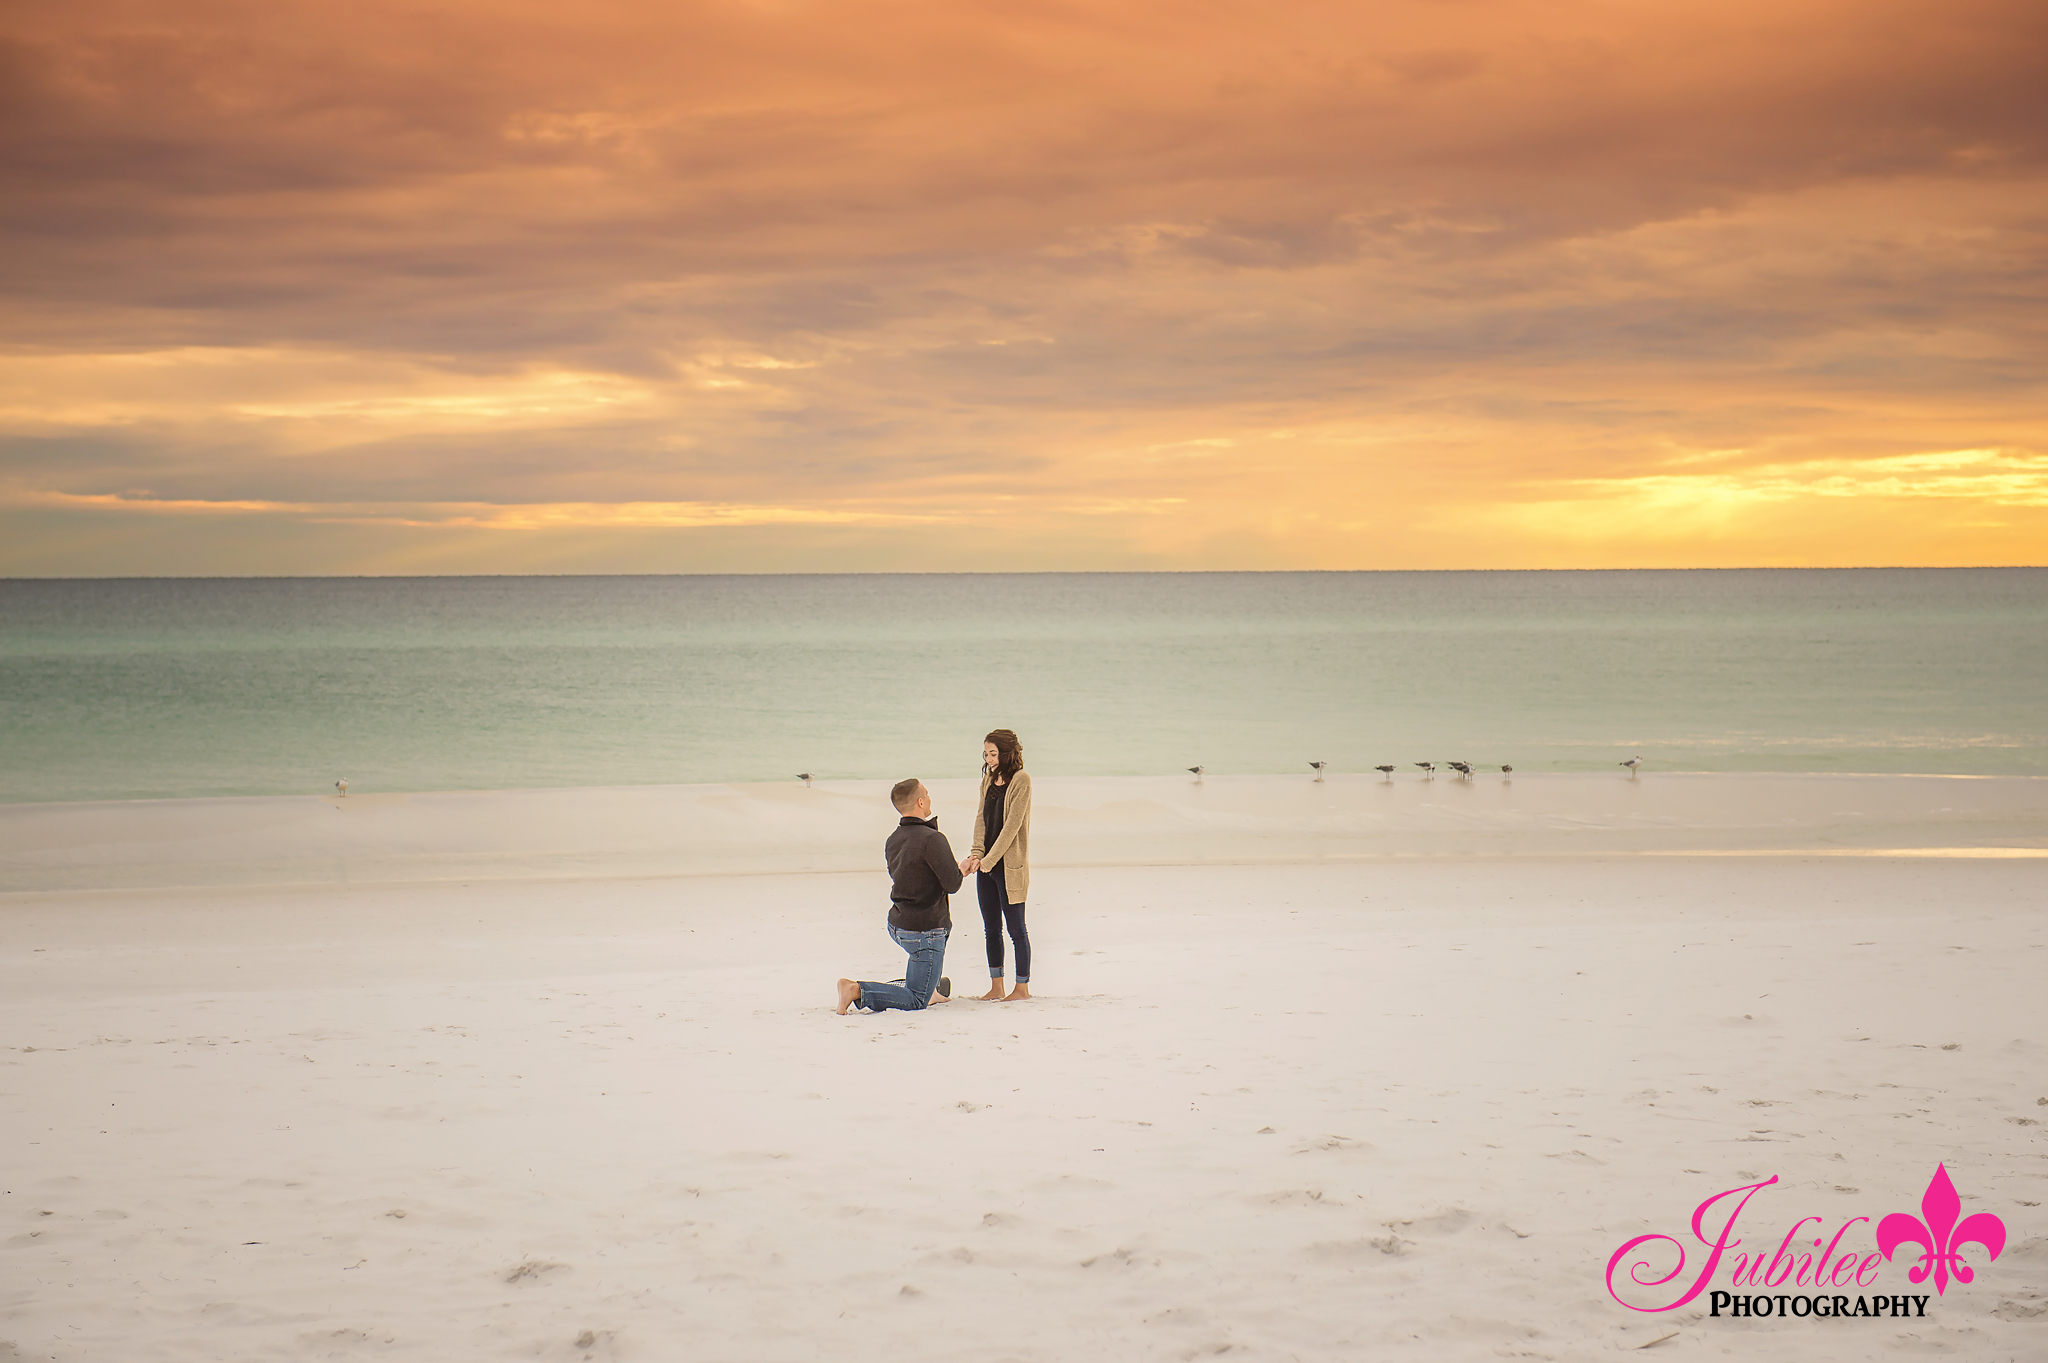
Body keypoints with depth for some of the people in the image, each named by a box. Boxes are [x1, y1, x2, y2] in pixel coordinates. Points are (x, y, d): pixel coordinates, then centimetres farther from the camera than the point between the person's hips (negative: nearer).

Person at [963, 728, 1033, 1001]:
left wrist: (988, 860, -17)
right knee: (991, 927, 10)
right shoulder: (989, 779, 11)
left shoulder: (1020, 780, -11)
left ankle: (1022, 987, 9)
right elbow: (981, 818, 7)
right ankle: (996, 986, 18)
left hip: (1009, 866, -7)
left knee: (1016, 928, 0)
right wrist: (976, 854, -9)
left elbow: (1012, 825, -15)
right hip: (985, 866, 7)